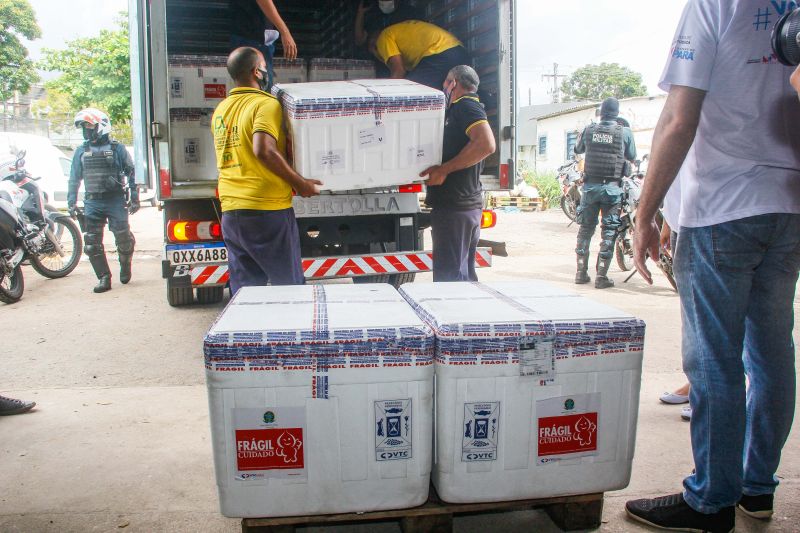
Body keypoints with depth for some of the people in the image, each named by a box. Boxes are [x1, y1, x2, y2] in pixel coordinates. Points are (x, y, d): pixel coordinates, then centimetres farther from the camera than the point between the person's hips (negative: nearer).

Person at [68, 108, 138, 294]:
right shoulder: (81, 151, 12)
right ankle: (104, 278, 7)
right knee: (92, 243, -1)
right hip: (92, 202, 4)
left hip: (116, 201, -4)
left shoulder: (117, 148, 1)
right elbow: (74, 179, 17)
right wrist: (72, 201, 11)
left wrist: (134, 198, -2)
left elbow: (131, 173, 2)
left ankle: (125, 265, 25)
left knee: (123, 238, -4)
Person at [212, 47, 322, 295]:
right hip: (267, 209, -7)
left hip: (230, 211, 7)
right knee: (290, 285, 4)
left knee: (244, 287, 10)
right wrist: (299, 183, -14)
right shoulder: (266, 103, -8)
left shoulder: (220, 110, 16)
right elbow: (263, 151, -23)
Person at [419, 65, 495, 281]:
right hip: (469, 205, 10)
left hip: (454, 207, -10)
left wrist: (444, 169, -21)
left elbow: (486, 144, -25)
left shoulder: (465, 105, -9)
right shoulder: (462, 108, 22)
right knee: (463, 274, 16)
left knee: (449, 276, -8)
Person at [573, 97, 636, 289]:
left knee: (586, 228, 11)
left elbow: (578, 149, 19)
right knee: (609, 230, 2)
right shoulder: (624, 132, -5)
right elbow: (632, 157, 8)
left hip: (590, 185, 3)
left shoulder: (588, 130, 1)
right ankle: (601, 276, -1)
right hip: (612, 187, -2)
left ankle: (581, 272, 13)